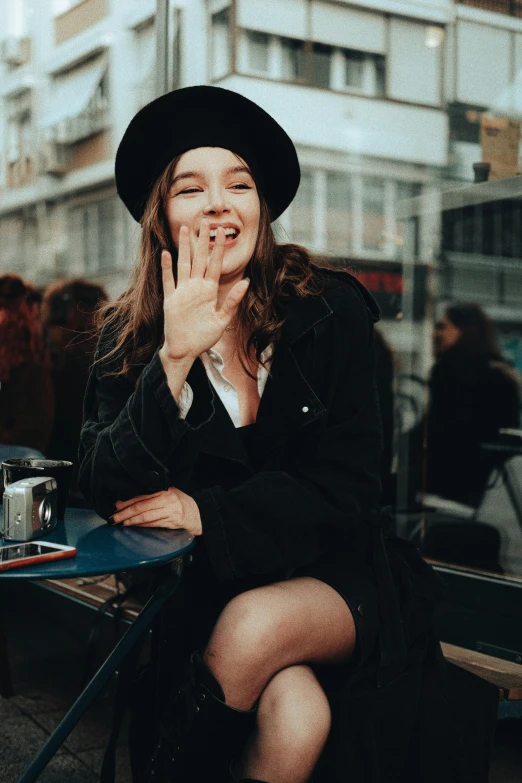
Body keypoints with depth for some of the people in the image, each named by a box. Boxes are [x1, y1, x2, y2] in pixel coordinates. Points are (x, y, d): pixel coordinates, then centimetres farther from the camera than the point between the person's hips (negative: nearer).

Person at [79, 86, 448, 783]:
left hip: (335, 575, 1)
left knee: (253, 628, -32)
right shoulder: (129, 336, -1)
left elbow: (346, 486, -8)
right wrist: (174, 360, -26)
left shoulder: (332, 313, -5)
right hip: (205, 588, 0)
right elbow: (104, 490, -13)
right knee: (294, 714, -30)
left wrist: (207, 514, -19)